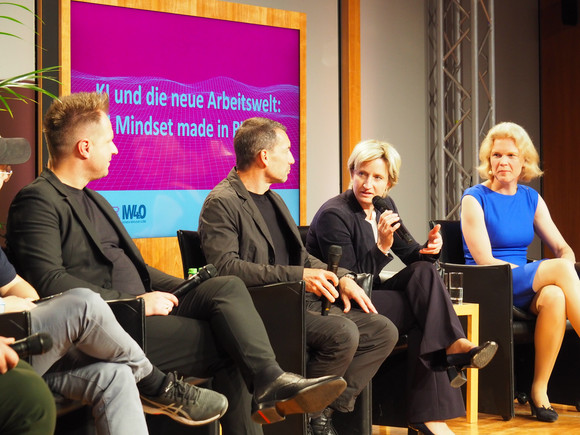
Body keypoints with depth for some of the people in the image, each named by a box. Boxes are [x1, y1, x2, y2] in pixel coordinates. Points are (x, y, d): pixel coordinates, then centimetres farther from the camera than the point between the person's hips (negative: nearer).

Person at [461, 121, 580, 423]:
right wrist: (552, 271, -16)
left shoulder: (531, 199, 14)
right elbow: (484, 260, -11)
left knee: (555, 296, -32)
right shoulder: (475, 198, -2)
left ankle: (539, 390, -24)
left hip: (524, 290, 5)